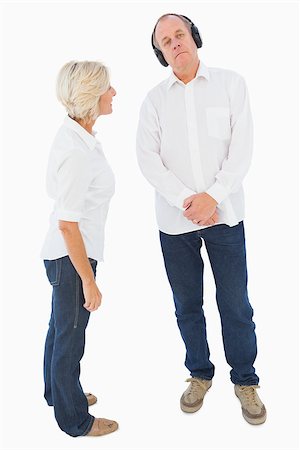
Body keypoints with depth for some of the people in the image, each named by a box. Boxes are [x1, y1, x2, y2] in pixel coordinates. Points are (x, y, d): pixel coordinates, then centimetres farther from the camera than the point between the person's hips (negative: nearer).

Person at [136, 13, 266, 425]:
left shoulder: (231, 84, 3)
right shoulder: (154, 99, 5)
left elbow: (242, 148, -5)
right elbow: (148, 158, -4)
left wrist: (212, 196, -15)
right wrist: (186, 201, -15)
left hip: (224, 214, -1)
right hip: (175, 220, 2)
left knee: (235, 305, 5)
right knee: (187, 306, 12)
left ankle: (245, 381, 25)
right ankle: (200, 374, 32)